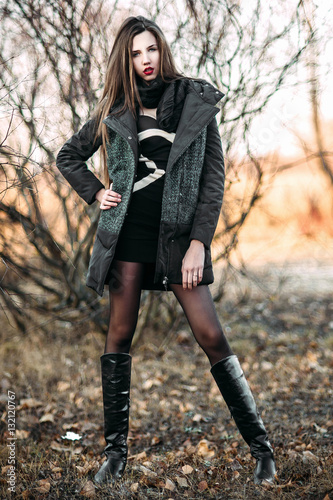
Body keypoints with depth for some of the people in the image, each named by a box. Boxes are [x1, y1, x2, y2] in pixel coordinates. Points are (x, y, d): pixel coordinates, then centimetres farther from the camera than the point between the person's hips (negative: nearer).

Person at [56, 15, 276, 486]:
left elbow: (214, 178, -1)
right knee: (119, 335, 3)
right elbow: (68, 156, 22)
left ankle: (261, 446, 2)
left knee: (211, 336, -7)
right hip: (128, 232, 2)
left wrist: (199, 241, -9)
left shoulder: (196, 102, 2)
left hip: (178, 233, -2)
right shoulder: (115, 112, 8)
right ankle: (116, 452, 14)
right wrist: (95, 192, 5)